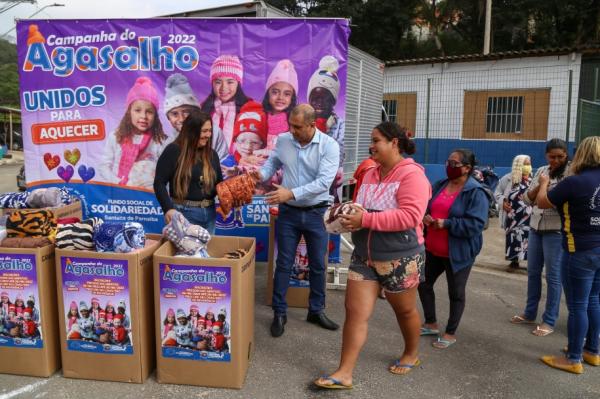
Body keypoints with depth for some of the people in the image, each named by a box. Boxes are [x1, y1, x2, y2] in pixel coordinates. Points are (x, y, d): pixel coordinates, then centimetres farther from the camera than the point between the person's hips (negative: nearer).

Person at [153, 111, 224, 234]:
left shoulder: (212, 154, 10)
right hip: (183, 213, -5)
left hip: (209, 213, 6)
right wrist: (168, 208, -23)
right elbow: (159, 182, -11)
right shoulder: (173, 151, -7)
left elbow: (219, 184, 14)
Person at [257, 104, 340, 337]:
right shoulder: (283, 140, -3)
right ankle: (279, 313, 20)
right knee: (283, 264, 7)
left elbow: (324, 182, -22)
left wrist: (291, 193, -28)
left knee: (317, 265, 11)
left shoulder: (329, 146, -14)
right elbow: (273, 162, 10)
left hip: (317, 213, -1)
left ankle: (316, 311, 29)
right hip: (288, 212, 2)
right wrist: (262, 174, -13)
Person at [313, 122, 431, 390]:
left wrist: (365, 219, -29)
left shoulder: (412, 174, -15)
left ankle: (411, 355, 43)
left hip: (400, 258, -6)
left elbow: (410, 216, -26)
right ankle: (344, 373, 8)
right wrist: (349, 215, -5)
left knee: (405, 310, 17)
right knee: (355, 313, 1)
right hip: (364, 256, 6)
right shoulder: (370, 174, 10)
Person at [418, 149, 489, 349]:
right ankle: (431, 324, 35)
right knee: (424, 284, 16)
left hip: (458, 252, -7)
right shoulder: (439, 185, 6)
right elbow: (425, 206, 13)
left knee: (456, 293, 9)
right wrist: (426, 217, -10)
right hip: (433, 249, 7)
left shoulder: (476, 193, -15)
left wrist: (446, 224, -25)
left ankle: (451, 333, 27)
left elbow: (475, 224, -23)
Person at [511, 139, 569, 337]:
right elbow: (528, 199, 7)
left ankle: (549, 321, 13)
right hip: (536, 227, 6)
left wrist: (547, 186, -24)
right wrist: (540, 185, -11)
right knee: (532, 272, 15)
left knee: (553, 276, 2)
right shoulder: (541, 171, 8)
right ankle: (530, 313, 29)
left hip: (555, 231, -6)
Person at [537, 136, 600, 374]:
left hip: (580, 252, -7)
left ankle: (574, 359, 13)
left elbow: (542, 203, -6)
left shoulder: (575, 181, -18)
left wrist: (544, 183, 11)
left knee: (577, 306, 2)